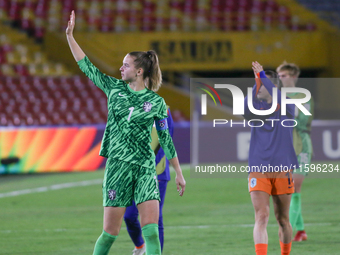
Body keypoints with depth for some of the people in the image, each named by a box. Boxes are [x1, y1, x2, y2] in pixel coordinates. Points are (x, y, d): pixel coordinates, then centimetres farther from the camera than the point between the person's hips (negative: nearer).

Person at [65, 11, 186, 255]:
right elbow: (86, 66, 12)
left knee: (151, 228, -11)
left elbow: (166, 139, 7)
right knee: (111, 231, 0)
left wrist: (179, 173, 8)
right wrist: (70, 35, 8)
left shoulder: (156, 102, 2)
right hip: (117, 164, 1)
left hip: (145, 168, -1)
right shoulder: (115, 88, 6)